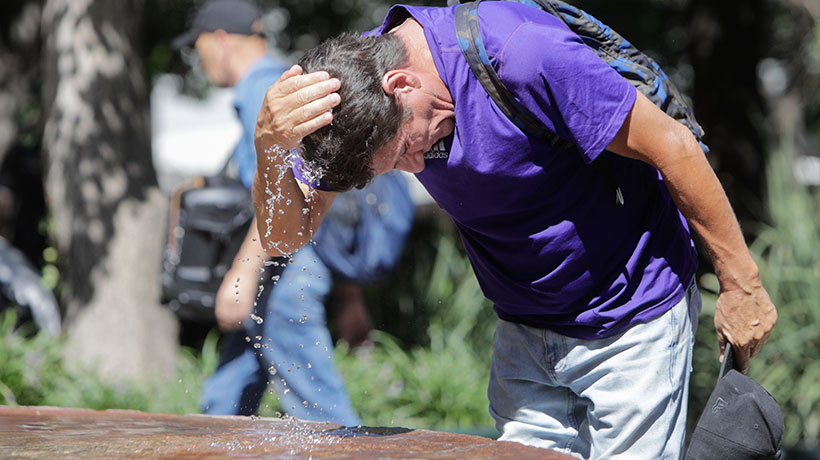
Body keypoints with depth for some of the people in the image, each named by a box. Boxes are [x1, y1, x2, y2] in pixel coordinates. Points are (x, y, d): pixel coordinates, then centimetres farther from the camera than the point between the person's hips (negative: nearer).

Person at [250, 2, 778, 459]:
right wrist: (271, 145, -34)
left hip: (632, 319, -5)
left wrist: (741, 284, -13)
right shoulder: (358, 67, -12)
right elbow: (287, 233, -12)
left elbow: (672, 146, -21)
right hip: (524, 329, 6)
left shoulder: (522, 55, -31)